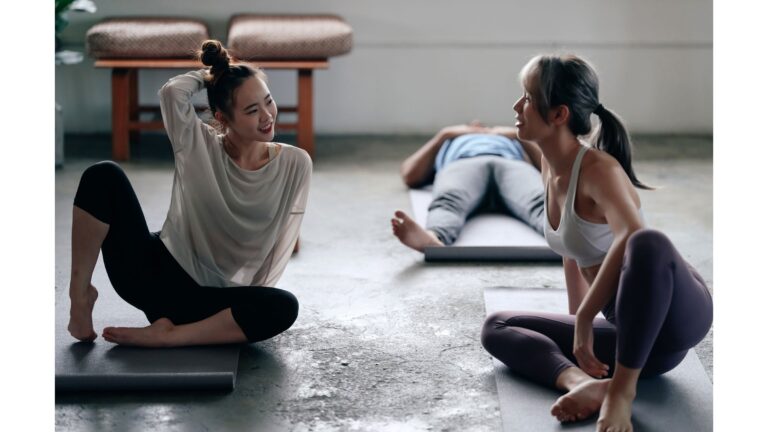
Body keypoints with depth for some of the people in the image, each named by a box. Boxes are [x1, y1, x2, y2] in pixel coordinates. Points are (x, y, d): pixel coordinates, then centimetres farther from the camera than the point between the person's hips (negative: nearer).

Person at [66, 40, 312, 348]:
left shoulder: (295, 165, -2)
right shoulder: (198, 146, -4)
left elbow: (282, 243, -2)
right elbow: (173, 91, -23)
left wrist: (251, 307, -11)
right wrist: (208, 75, -3)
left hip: (209, 298, 1)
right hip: (155, 273, 0)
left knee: (284, 307, -33)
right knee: (104, 175, -22)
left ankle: (165, 335, -26)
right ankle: (81, 293, -11)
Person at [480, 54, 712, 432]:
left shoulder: (599, 169, -19)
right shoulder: (549, 166, 5)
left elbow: (631, 238, -39)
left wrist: (585, 320, -33)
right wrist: (576, 321, 20)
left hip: (676, 315, -9)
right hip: (634, 331, 9)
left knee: (648, 244, -40)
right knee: (497, 329, 7)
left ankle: (622, 389, -28)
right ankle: (584, 382, -21)